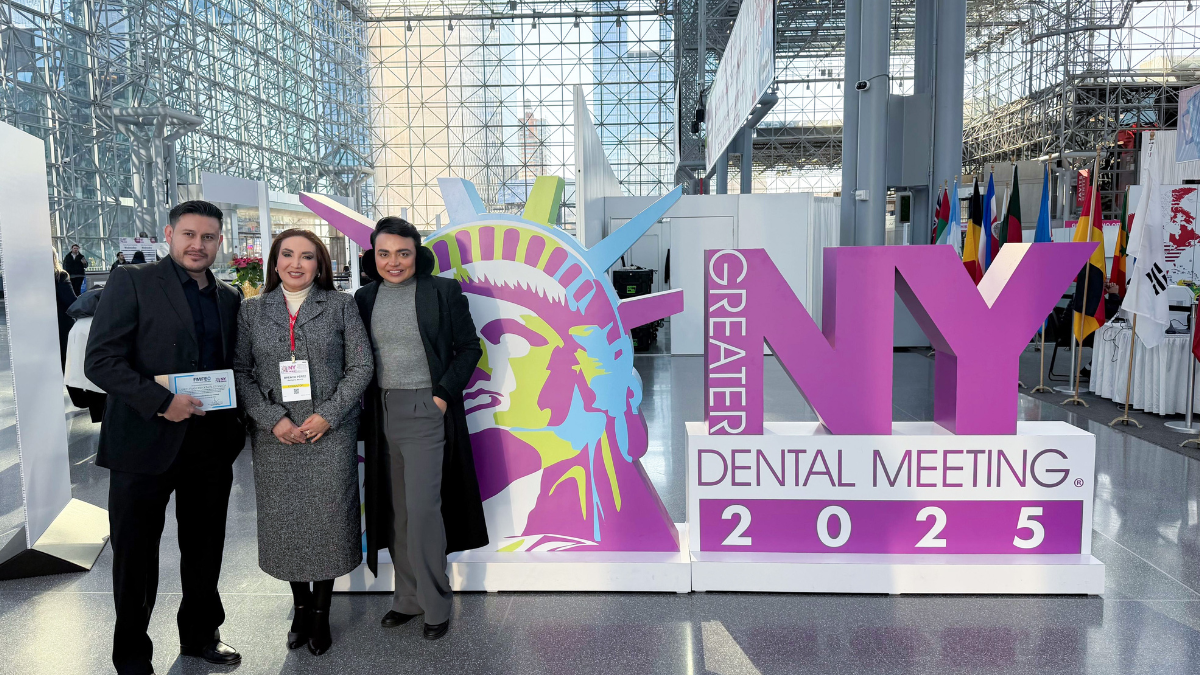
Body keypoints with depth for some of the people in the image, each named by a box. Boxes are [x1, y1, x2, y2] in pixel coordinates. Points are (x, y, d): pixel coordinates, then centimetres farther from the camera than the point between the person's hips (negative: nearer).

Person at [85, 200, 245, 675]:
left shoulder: (228, 298, 10)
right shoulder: (132, 282, -6)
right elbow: (100, 360, -12)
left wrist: (234, 422, 0)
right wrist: (160, 401, -22)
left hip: (211, 445, 5)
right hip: (145, 443, -4)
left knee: (205, 550, 17)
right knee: (135, 555, 9)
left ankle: (200, 635, 37)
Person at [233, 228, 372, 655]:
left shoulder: (340, 306, 2)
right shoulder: (252, 311, 7)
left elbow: (361, 365, -1)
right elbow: (241, 371, 3)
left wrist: (328, 414, -11)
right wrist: (272, 419, -10)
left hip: (331, 433, -1)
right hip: (275, 438, 2)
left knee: (328, 519, 3)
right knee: (284, 520, 8)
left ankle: (321, 611, 21)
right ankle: (300, 606, 29)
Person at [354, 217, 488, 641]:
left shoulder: (443, 292, -4)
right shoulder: (365, 298, 8)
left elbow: (469, 347, -2)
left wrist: (445, 393, -11)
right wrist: (363, 408, 2)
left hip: (426, 411, -5)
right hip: (382, 413, 5)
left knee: (422, 508, -8)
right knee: (395, 510, 11)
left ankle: (435, 604, 9)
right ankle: (408, 598, 24)